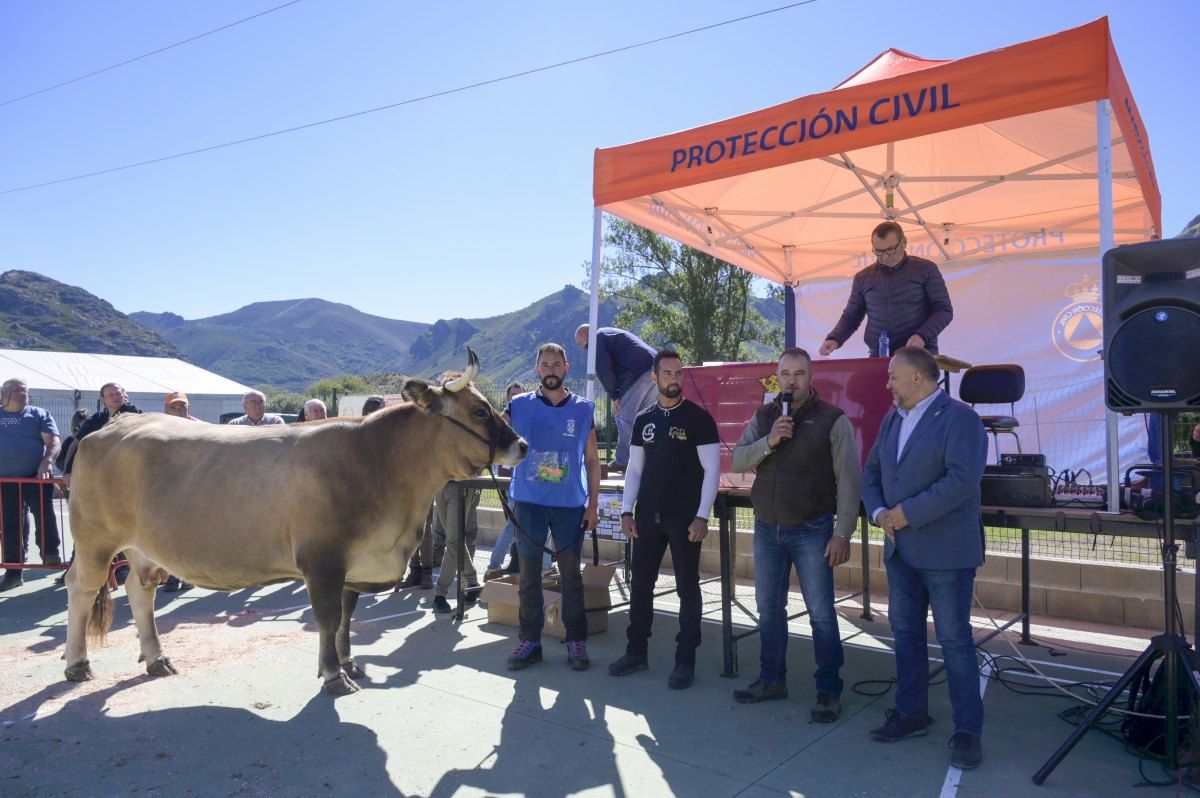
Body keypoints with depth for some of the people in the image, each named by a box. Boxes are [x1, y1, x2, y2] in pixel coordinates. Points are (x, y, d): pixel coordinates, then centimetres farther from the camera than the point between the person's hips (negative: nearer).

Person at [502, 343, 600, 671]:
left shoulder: (583, 409, 4)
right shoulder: (520, 406, 2)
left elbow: (592, 460, 7)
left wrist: (593, 504, 1)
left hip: (570, 505, 0)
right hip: (529, 503, 1)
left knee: (571, 574, 7)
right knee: (529, 575, 8)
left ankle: (576, 640, 18)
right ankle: (530, 641, 19)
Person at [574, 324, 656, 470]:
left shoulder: (598, 338, 3)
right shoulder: (612, 333, 32)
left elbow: (603, 370, -8)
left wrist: (614, 396, -4)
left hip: (637, 372, -9)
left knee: (624, 417, -2)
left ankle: (622, 461, -1)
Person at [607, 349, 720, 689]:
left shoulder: (698, 417, -4)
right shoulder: (643, 420, 9)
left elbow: (712, 469, -7)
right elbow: (634, 468, 12)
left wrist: (701, 516, -13)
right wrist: (627, 511, 4)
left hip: (684, 517, -4)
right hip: (648, 516, 5)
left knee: (687, 588, 3)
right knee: (640, 585, 9)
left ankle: (685, 660, 13)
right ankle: (636, 652, 23)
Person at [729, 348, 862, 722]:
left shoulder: (833, 420, -8)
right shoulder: (762, 417, 7)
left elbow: (849, 480, -9)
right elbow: (737, 460, 0)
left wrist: (843, 534, -13)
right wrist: (769, 442, -17)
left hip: (811, 531, -5)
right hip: (767, 529, 5)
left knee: (821, 612, 2)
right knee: (768, 608, 13)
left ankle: (829, 690, 15)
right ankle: (771, 680, 28)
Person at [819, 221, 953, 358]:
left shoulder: (925, 269, 7)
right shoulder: (862, 278, 14)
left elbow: (944, 310, 4)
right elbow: (850, 317, 19)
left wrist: (923, 335, -14)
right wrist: (834, 339, -1)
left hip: (920, 354, -2)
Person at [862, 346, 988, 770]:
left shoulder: (959, 418, -12)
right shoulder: (891, 420, 13)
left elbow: (962, 480, -22)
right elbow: (871, 474, 14)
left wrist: (907, 513, -20)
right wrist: (878, 512, -4)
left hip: (945, 551, -7)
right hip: (900, 548, 8)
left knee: (954, 639, 0)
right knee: (905, 633, 14)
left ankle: (968, 730, 12)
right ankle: (910, 712, 28)